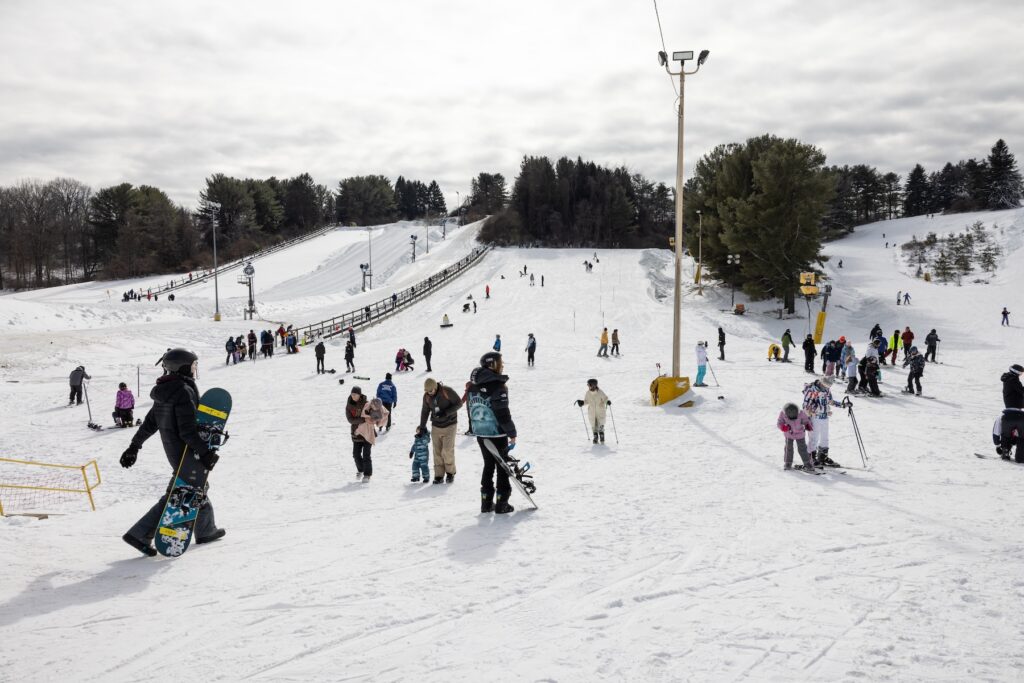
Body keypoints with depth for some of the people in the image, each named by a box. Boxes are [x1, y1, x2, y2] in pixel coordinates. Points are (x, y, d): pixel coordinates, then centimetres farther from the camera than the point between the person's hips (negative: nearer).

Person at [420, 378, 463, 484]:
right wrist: (422, 427, 11)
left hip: (450, 425, -4)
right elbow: (425, 412, 11)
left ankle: (450, 472, 8)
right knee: (437, 452, 0)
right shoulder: (427, 396, -2)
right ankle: (439, 475, 9)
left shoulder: (447, 391, -17)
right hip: (436, 426, 4)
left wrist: (446, 412, -22)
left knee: (447, 450, -10)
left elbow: (459, 403, -12)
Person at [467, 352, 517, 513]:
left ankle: (486, 502, 19)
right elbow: (502, 413, -19)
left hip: (480, 433, 7)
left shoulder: (474, 385, 6)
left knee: (488, 465, 17)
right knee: (502, 467, 6)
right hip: (497, 434, -7)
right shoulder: (497, 386, -18)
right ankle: (501, 503, 9)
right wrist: (512, 433, -11)